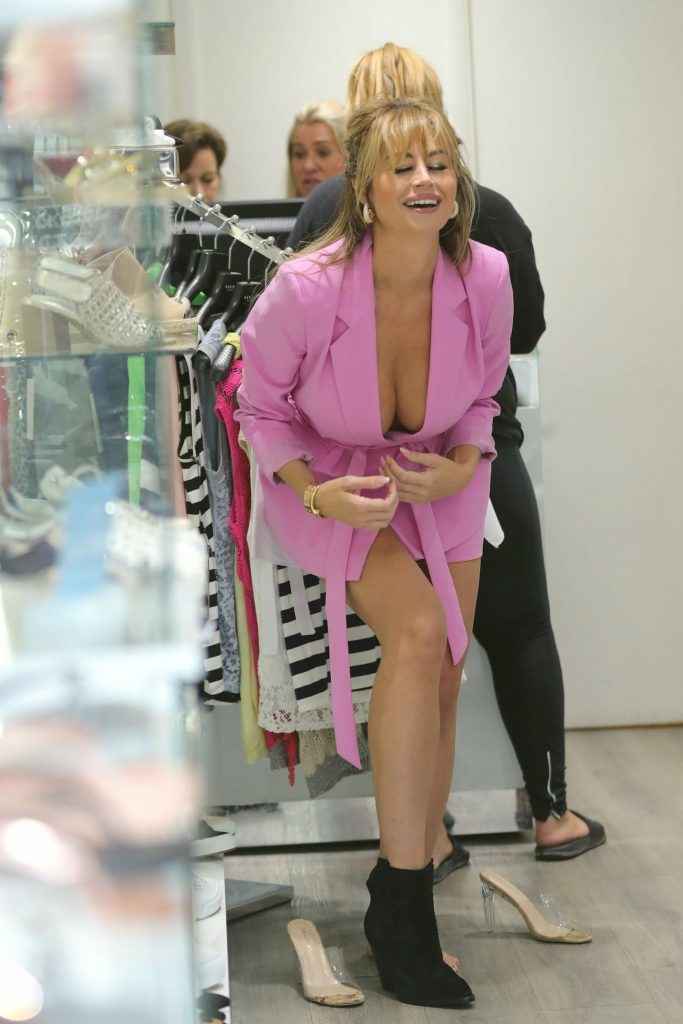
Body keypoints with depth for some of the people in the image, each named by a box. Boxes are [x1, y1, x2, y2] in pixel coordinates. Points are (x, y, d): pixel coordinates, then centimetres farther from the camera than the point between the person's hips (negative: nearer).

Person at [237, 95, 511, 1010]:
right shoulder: (307, 288, -25)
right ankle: (403, 898, -17)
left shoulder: (487, 277, -15)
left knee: (441, 684, -1)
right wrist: (318, 493, -22)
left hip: (440, 482, 4)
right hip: (330, 483, -4)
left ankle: (405, 898, 17)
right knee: (419, 632, -27)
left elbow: (483, 394, 5)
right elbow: (261, 405, -7)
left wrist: (461, 465, -14)